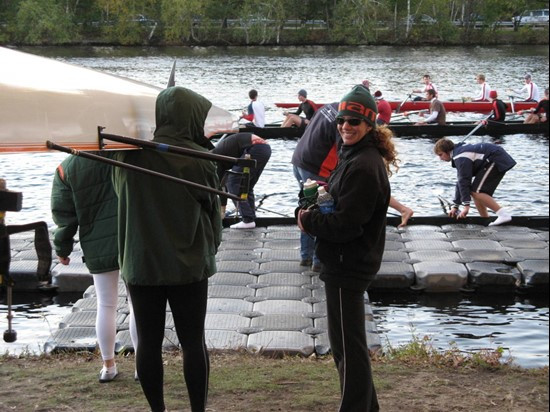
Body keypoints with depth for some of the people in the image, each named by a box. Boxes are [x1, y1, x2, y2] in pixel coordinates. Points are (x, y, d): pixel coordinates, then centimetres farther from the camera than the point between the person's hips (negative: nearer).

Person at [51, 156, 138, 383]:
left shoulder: (66, 168, -3)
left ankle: (108, 366, 18)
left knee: (106, 307, 13)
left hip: (98, 248, 1)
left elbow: (63, 214, 1)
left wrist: (62, 248, 13)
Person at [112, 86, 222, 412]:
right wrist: (211, 248, 15)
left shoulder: (129, 153, -6)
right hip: (188, 265, -2)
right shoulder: (197, 158, -13)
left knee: (149, 343, 11)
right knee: (193, 342, 8)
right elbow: (212, 208, -1)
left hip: (140, 264, 2)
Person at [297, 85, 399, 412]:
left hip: (347, 267, -11)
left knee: (348, 346, -2)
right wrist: (317, 206, 2)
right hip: (349, 263, 11)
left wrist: (308, 221, -10)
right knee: (349, 342, 21)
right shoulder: (356, 156, 12)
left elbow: (346, 224, -24)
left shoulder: (363, 167, -21)